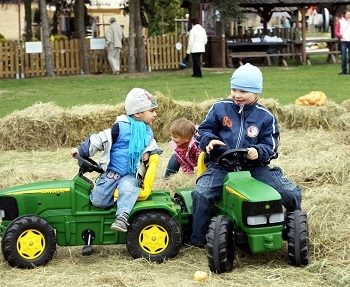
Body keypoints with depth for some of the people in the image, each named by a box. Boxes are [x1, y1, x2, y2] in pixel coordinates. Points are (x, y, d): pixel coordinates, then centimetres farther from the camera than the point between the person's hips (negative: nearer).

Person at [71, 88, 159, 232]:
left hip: (132, 174, 2)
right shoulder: (121, 127, -10)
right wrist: (81, 150, -9)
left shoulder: (148, 132, 9)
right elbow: (100, 139, -8)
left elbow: (152, 146, 24)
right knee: (98, 201, -13)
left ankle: (122, 217, -39)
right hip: (112, 171, -2)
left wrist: (148, 153, 1)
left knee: (128, 188, -34)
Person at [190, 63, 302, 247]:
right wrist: (209, 140, -13)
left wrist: (258, 152, -20)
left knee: (291, 193, -11)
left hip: (254, 166, 1)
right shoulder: (219, 108, 4)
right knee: (201, 194, -28)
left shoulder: (265, 117, 4)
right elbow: (204, 129, 10)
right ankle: (197, 241, -11)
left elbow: (270, 146, 3)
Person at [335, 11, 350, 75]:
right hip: (343, 41, -1)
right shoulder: (340, 22, 5)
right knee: (343, 57, -4)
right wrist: (340, 35, -13)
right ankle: (344, 70, 3)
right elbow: (336, 32, 6)